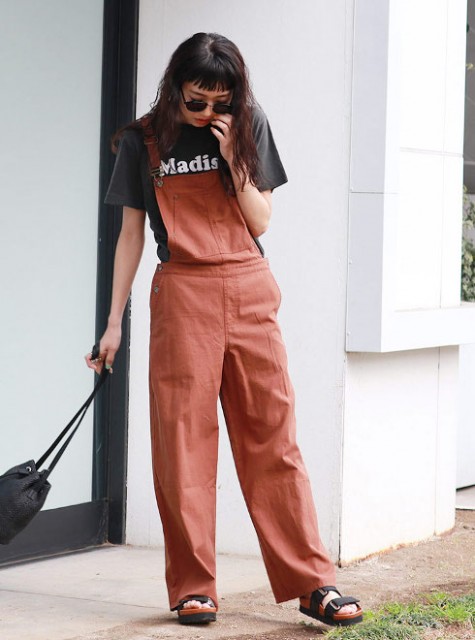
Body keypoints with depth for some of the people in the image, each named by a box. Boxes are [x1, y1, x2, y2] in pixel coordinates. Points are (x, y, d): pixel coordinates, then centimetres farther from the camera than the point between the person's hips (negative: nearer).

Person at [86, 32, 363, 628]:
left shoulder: (248, 127, 7)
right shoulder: (145, 140, 5)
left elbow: (260, 221, 5)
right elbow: (131, 233, 8)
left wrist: (233, 158, -8)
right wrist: (113, 323, 6)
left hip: (249, 291, 1)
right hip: (183, 294, -1)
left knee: (273, 437, 0)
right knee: (183, 443, -3)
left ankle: (311, 582, 2)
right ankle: (193, 588, 6)